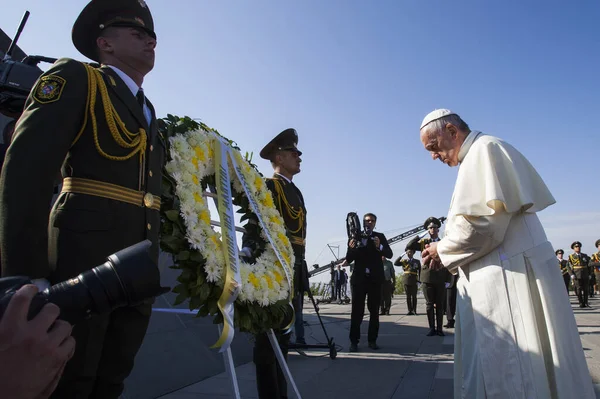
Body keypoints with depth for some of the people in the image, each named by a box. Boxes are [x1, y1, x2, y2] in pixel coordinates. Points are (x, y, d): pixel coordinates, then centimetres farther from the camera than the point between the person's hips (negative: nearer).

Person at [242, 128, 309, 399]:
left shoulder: (296, 192, 20)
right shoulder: (268, 186, -6)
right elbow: (253, 227, -16)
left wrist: (301, 273, 15)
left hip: (293, 272, 9)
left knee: (283, 336, 16)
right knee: (269, 338, -2)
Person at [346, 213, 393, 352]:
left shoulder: (380, 237, 6)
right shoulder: (354, 237, 4)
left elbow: (389, 254, -5)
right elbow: (348, 260, 0)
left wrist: (380, 246, -24)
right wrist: (351, 248, -21)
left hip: (375, 279, 1)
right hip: (359, 278, -1)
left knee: (374, 310, 4)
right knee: (357, 310, -3)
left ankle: (372, 340, 11)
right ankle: (354, 341, 2)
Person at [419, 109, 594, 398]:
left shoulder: (485, 149, -7)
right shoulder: (475, 157, 21)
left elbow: (484, 219, -19)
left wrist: (443, 250, -5)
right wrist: (445, 252, 10)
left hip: (511, 276, -10)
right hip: (499, 277, 10)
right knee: (488, 371, 11)